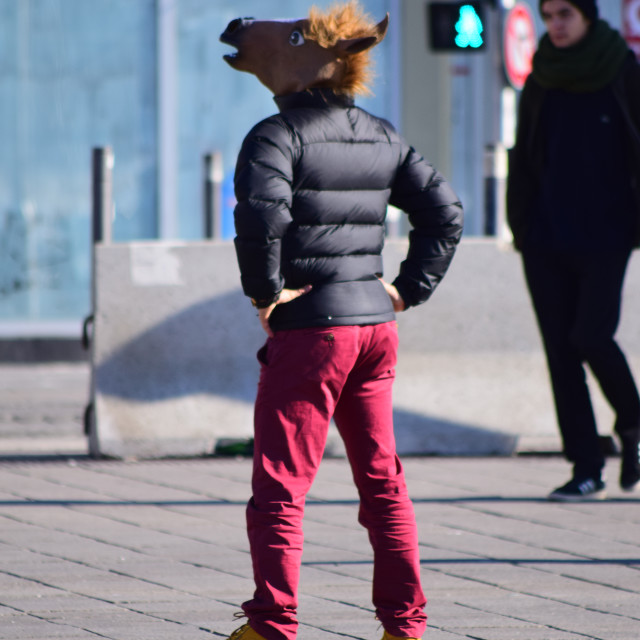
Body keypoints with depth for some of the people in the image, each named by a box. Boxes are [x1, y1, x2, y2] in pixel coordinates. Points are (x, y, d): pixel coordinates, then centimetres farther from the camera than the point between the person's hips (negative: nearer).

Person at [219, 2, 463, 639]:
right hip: (376, 325, 7)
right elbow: (445, 210, 11)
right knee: (382, 480, 14)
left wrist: (264, 291, -16)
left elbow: (262, 212, -28)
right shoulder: (381, 136, 11)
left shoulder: (276, 136, -11)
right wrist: (409, 288, 11)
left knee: (279, 484, -1)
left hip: (308, 329, -7)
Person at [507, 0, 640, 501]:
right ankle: (587, 471, 4)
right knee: (560, 348, 0)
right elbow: (523, 159, 14)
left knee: (591, 336, -16)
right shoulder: (540, 82, 10)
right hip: (548, 236, 4)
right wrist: (521, 225, 7)